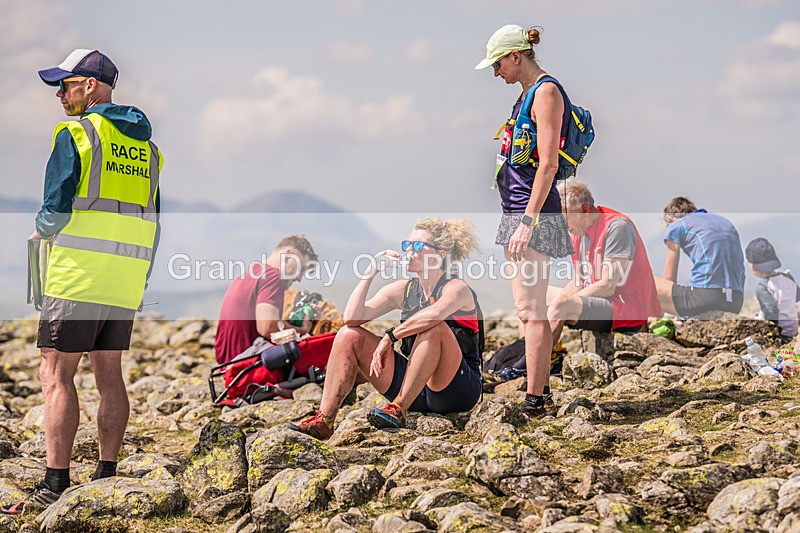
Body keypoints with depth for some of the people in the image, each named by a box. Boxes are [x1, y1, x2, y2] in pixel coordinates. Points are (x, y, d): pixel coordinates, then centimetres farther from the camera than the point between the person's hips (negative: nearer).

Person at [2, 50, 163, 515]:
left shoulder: (76, 134, -7)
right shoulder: (145, 145, 15)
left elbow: (56, 209, -12)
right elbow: (152, 224, 16)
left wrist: (40, 231, 10)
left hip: (79, 275, -7)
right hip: (127, 280, 7)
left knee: (57, 376, -6)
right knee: (110, 374, 12)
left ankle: (57, 485, -11)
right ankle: (107, 476, 13)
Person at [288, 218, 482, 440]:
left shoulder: (456, 288, -9)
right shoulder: (403, 290, 9)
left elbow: (435, 313, -36)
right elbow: (352, 318, -3)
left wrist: (390, 336, -28)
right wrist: (370, 273, -7)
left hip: (460, 389, -6)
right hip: (416, 388, 6)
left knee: (435, 327, -34)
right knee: (349, 336, -2)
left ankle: (397, 411, -33)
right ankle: (324, 419, -13)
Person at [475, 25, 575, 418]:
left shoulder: (546, 92, -12)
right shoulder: (528, 93, 18)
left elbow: (548, 164, -20)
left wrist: (527, 223, -24)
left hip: (534, 215, -10)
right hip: (516, 212, 10)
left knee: (531, 311, -10)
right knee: (529, 309, 13)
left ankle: (534, 401, -8)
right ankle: (541, 389, 19)